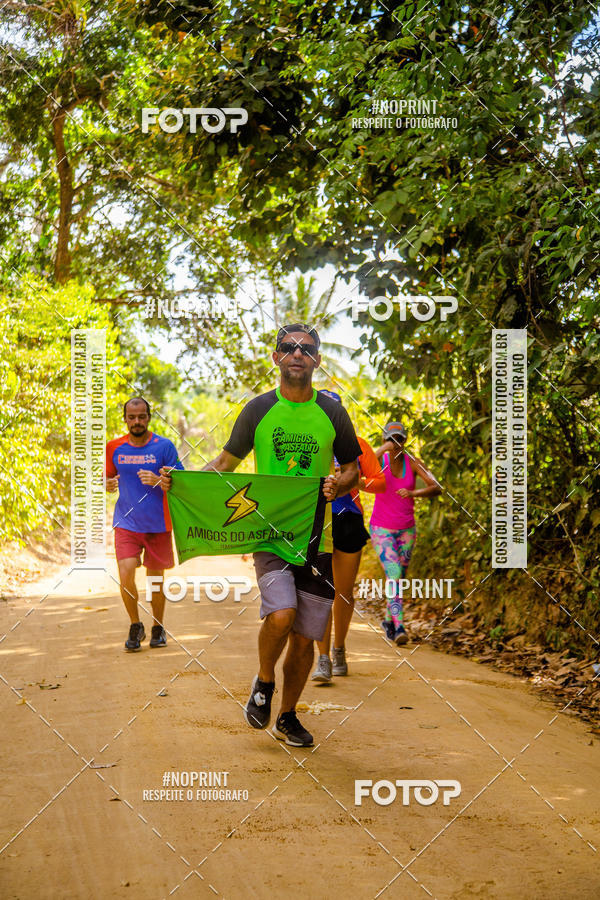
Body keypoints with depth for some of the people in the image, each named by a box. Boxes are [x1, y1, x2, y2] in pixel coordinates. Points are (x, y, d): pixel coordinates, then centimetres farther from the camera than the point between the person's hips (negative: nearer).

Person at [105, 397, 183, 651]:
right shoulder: (114, 447, 4)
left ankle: (158, 628, 30)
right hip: (126, 523, 1)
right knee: (126, 575, -14)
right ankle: (135, 626, 8)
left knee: (156, 577, 9)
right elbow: (108, 476, 18)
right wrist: (108, 484, -6)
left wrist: (157, 480, -22)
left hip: (158, 523, -1)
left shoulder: (164, 446, -3)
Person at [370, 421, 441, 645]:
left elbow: (436, 487, -16)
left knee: (399, 577, 12)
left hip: (406, 529, 3)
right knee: (394, 573, -19)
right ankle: (399, 626, -22)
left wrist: (413, 493, -33)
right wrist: (382, 450, -38)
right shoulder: (379, 460, -9)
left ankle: (388, 620, 34)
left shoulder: (412, 463, -5)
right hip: (381, 528, -3)